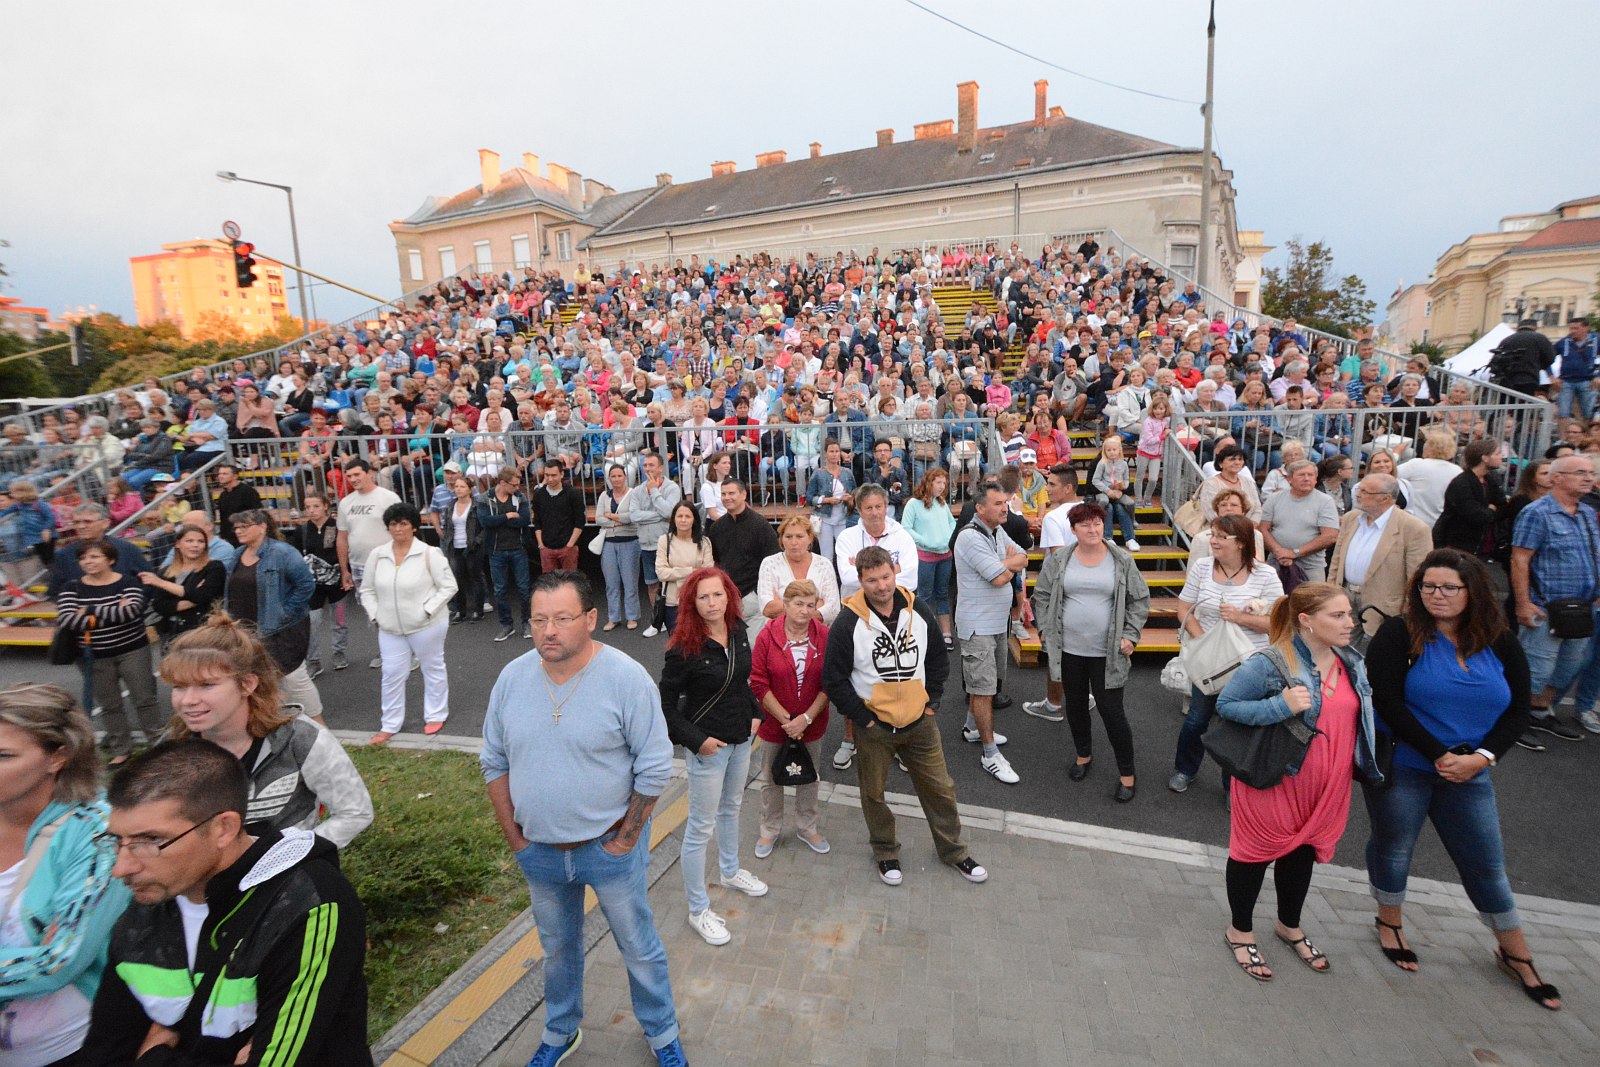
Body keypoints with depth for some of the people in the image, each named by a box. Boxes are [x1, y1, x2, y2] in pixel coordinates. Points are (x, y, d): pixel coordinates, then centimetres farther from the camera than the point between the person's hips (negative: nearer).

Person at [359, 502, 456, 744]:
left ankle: (436, 715, 29)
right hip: (390, 629, 4)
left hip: (427, 626, -4)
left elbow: (448, 587, -11)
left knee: (433, 669, 12)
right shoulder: (377, 555, 1)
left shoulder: (429, 554, -13)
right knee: (392, 675, 10)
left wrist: (427, 611, -16)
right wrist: (375, 616, 0)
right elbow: (367, 590, 10)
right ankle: (390, 725, 24)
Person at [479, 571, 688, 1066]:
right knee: (557, 948, 26)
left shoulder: (626, 678, -22)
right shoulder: (512, 677, -8)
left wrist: (624, 840, -12)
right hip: (538, 852, 4)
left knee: (639, 948, 16)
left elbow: (655, 769, -16)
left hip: (610, 846, -4)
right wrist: (513, 834, 2)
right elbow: (494, 762, 4)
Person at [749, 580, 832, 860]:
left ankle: (807, 828, 42)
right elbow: (758, 684, -13)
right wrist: (786, 719, -15)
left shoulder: (824, 636, -11)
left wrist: (806, 718, -15)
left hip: (811, 724, 2)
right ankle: (770, 831, 37)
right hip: (774, 723, -2)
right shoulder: (767, 637, -17)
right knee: (770, 780, 15)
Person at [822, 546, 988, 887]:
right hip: (873, 727, -3)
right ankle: (885, 853, 37)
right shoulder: (847, 623, -16)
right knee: (874, 793, 12)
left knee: (939, 788, 14)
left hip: (919, 722, 3)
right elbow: (834, 680, -11)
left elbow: (938, 660, 11)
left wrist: (932, 702, 5)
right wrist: (862, 718, -10)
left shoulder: (919, 611, -3)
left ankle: (953, 850, 35)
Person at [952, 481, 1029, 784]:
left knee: (984, 682, 21)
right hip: (977, 625, -9)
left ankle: (972, 728, 39)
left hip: (998, 622, 9)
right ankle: (990, 754, 5)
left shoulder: (997, 531, 9)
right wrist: (1011, 564, -4)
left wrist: (1003, 563, -14)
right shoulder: (970, 537, -21)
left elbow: (1022, 559, 6)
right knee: (983, 687, -3)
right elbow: (999, 578, -25)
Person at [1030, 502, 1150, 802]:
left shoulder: (1122, 561, -3)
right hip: (1069, 650, 2)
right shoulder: (1058, 560, -1)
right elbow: (1042, 595, 7)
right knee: (1075, 706, 16)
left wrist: (1131, 635, -4)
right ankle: (1084, 754, 40)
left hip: (1107, 653, -2)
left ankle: (1127, 773, 18)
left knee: (1111, 710, 0)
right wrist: (1045, 630, 1)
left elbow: (1140, 600, 4)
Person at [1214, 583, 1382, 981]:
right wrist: (1280, 706, -30)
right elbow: (1226, 704, -19)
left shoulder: (1352, 664, 3)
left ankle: (1290, 926, 46)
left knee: (1304, 852, 23)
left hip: (1326, 787, 7)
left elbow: (1358, 717, 18)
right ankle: (1240, 931, 30)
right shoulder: (1269, 663, -22)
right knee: (1257, 852, 9)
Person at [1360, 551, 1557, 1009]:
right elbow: (1386, 703, -18)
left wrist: (1481, 758, -14)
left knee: (1487, 864, 13)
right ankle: (1389, 923, 35)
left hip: (1469, 773, 4)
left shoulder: (1501, 645, 0)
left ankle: (1516, 954, 34)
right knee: (1393, 848, 13)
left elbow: (1517, 711, 1)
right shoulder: (1399, 635, -13)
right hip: (1400, 766, -3)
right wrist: (1439, 755, -17)